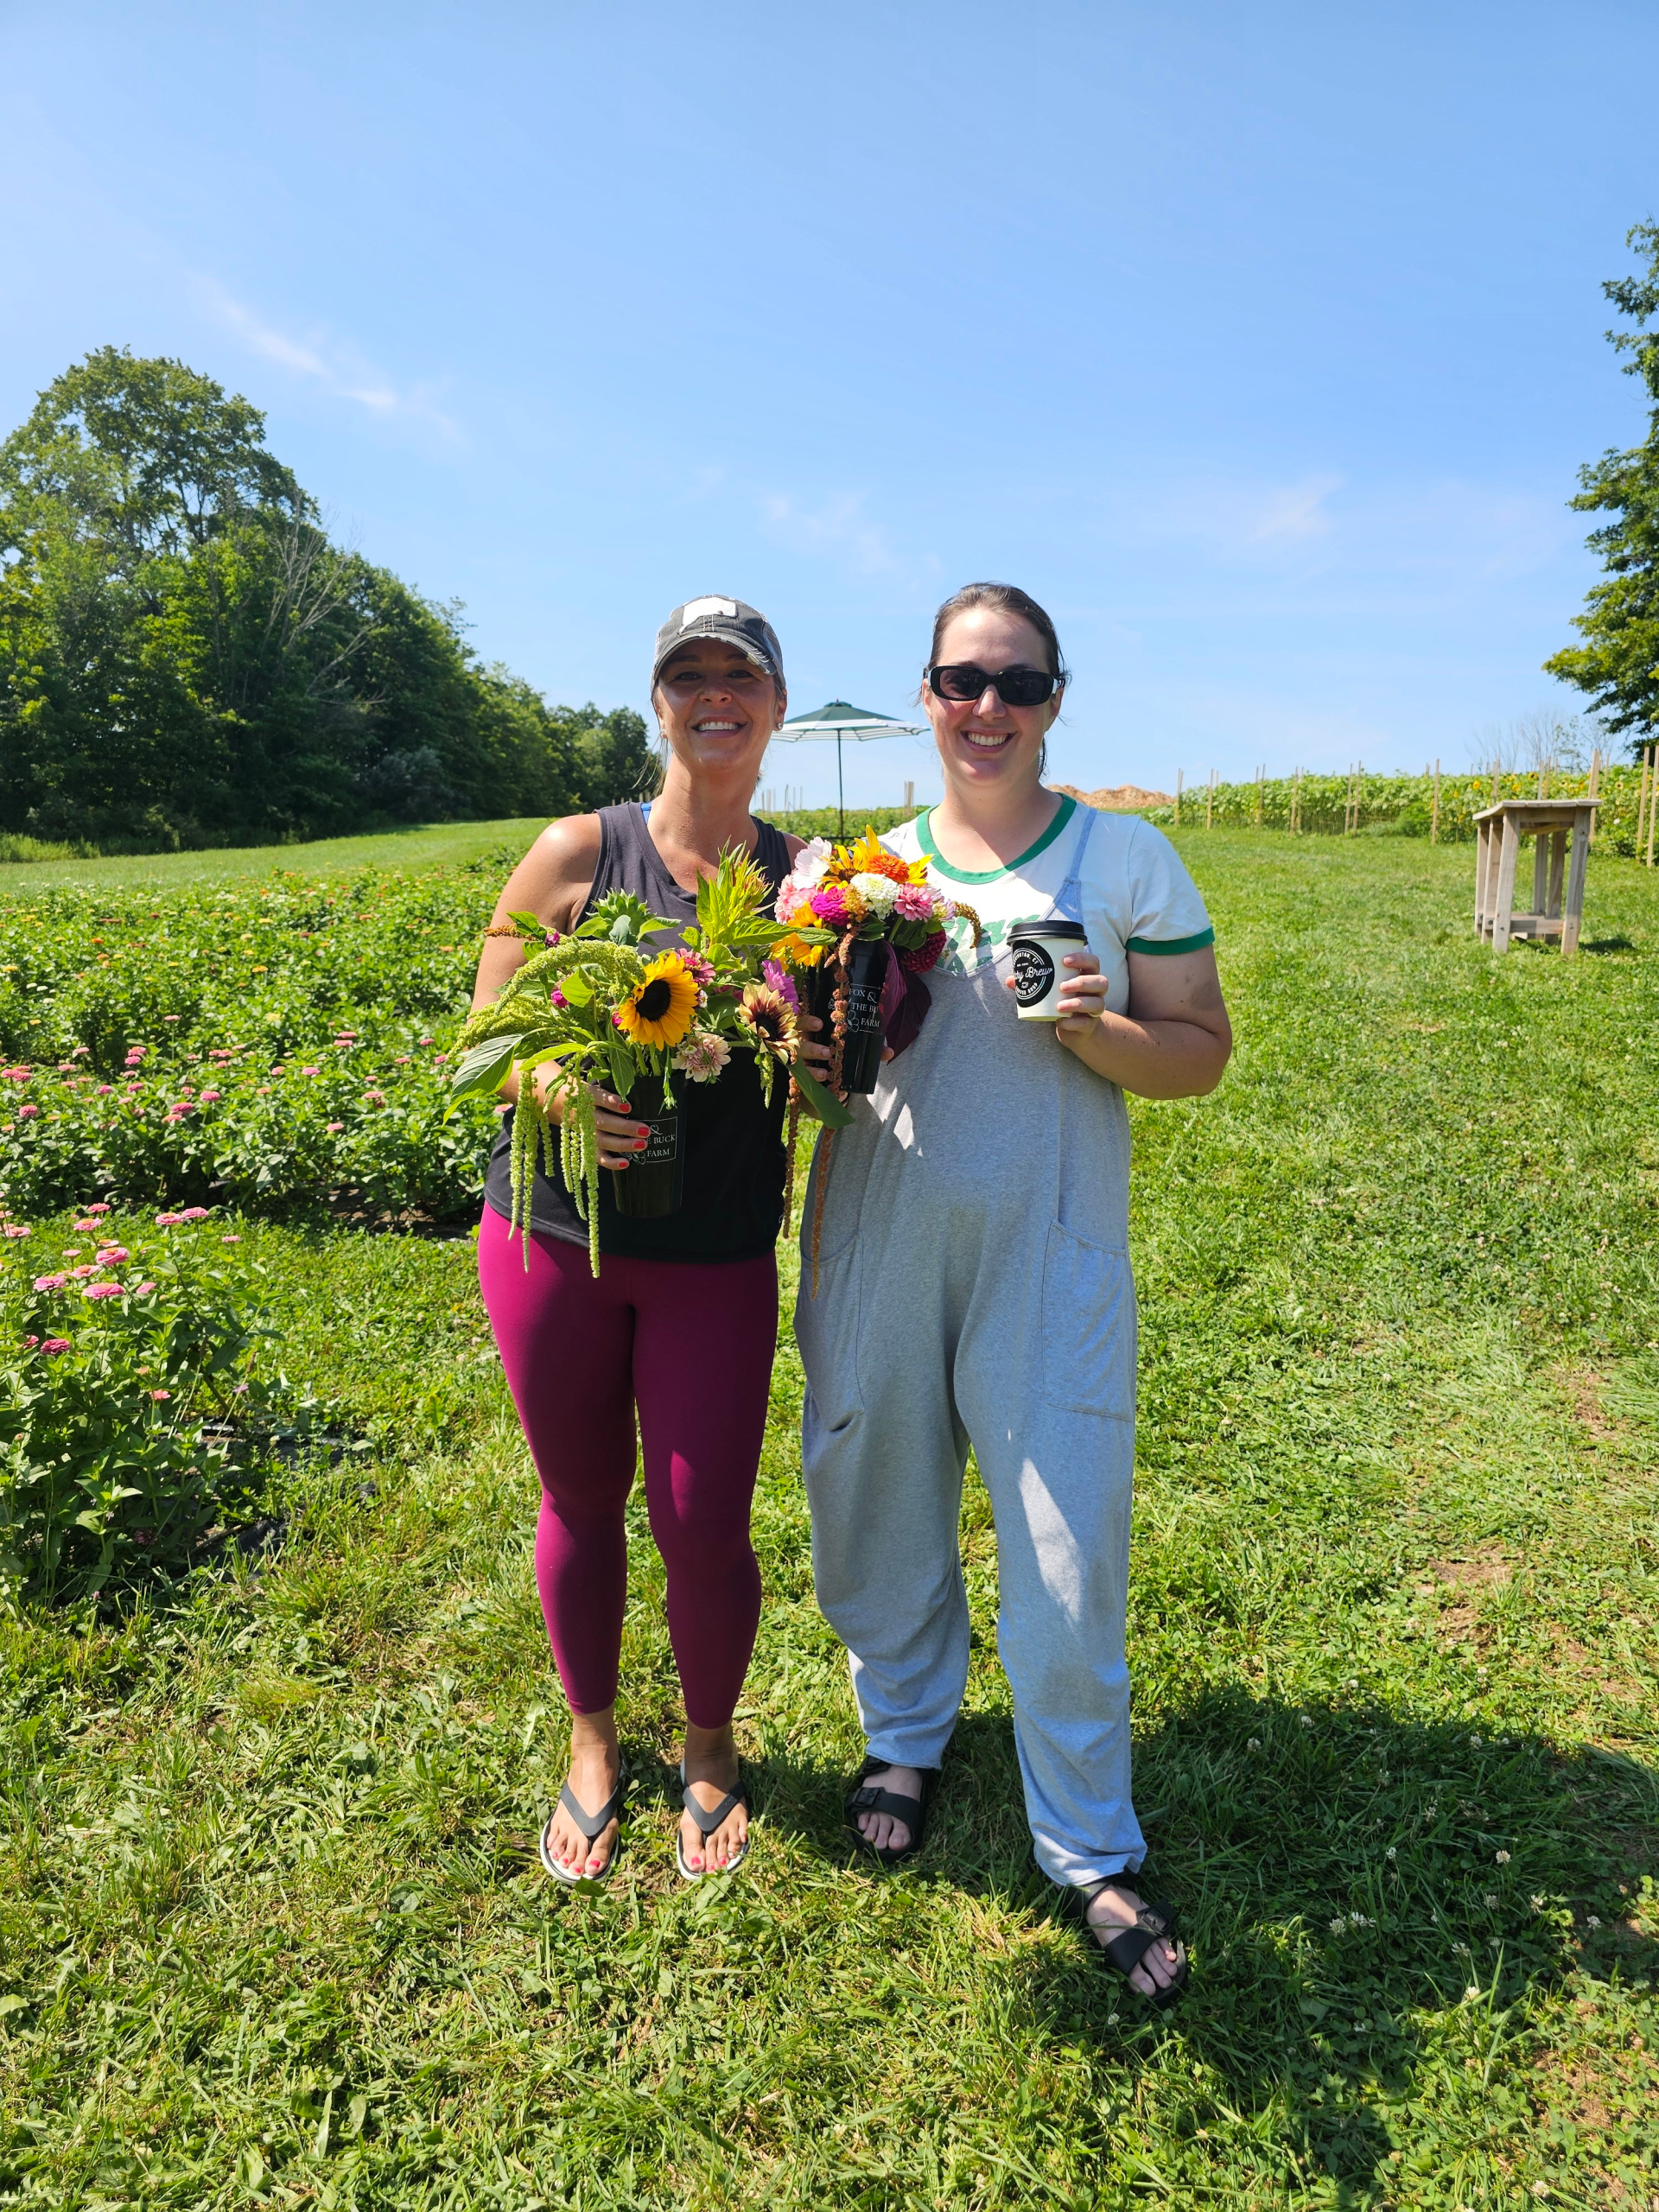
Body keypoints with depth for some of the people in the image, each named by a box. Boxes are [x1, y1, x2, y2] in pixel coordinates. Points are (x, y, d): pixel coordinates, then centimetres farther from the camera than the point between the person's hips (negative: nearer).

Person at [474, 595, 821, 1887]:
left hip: (717, 1256, 0)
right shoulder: (580, 851, -3)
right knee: (582, 1503, 15)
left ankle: (711, 1750, 36)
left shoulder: (802, 873, 2)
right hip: (556, 1232, 0)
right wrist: (554, 1087, -21)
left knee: (703, 1529, 4)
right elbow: (486, 1031, -1)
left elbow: (834, 1073, 5)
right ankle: (593, 1743, 42)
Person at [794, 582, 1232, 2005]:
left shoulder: (1128, 857, 0)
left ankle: (1091, 1852, 27)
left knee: (1067, 1554, 2)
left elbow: (1203, 1053, 1)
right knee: (877, 1508, 16)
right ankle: (907, 1734, 46)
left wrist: (1091, 1028, -18)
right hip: (879, 1237, 3)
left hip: (1049, 1254, -2)